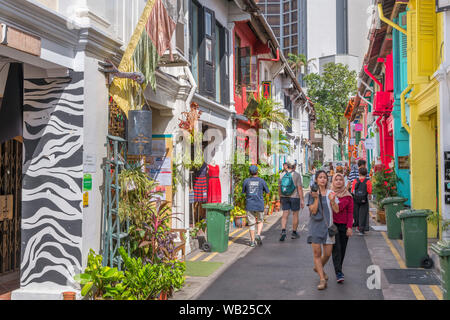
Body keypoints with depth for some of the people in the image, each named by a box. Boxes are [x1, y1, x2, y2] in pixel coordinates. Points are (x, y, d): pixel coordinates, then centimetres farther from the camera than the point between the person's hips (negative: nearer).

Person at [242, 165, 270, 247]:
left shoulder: (246, 181, -2)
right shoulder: (262, 181, -4)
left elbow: (243, 192, 9)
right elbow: (267, 192, 7)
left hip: (249, 205, 1)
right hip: (259, 205, -1)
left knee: (251, 223, 7)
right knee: (260, 221, 17)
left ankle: (252, 241, 8)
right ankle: (258, 235, -5)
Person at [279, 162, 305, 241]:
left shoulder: (282, 175, 3)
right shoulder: (297, 175, -9)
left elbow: (279, 188, 8)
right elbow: (299, 188, -13)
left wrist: (280, 198, 19)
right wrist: (302, 200, -9)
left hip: (284, 197, 3)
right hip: (294, 197, -3)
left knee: (285, 215, 4)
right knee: (295, 215, 9)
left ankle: (283, 231, -14)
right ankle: (294, 233, 17)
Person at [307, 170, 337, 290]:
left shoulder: (331, 193, 6)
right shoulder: (312, 193, -1)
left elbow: (336, 210, -1)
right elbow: (313, 211, -8)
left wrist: (332, 200, -18)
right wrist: (316, 198, -19)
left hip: (327, 225, 3)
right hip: (316, 226, -2)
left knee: (328, 253, 5)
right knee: (317, 252, -4)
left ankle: (318, 268, 36)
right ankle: (322, 279, 3)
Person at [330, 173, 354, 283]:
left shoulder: (348, 196, 4)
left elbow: (350, 212, 3)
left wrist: (349, 227, -4)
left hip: (344, 225, 2)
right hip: (332, 225, -2)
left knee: (342, 249, 7)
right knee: (336, 248, -9)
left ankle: (338, 269, 25)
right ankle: (338, 272, -11)